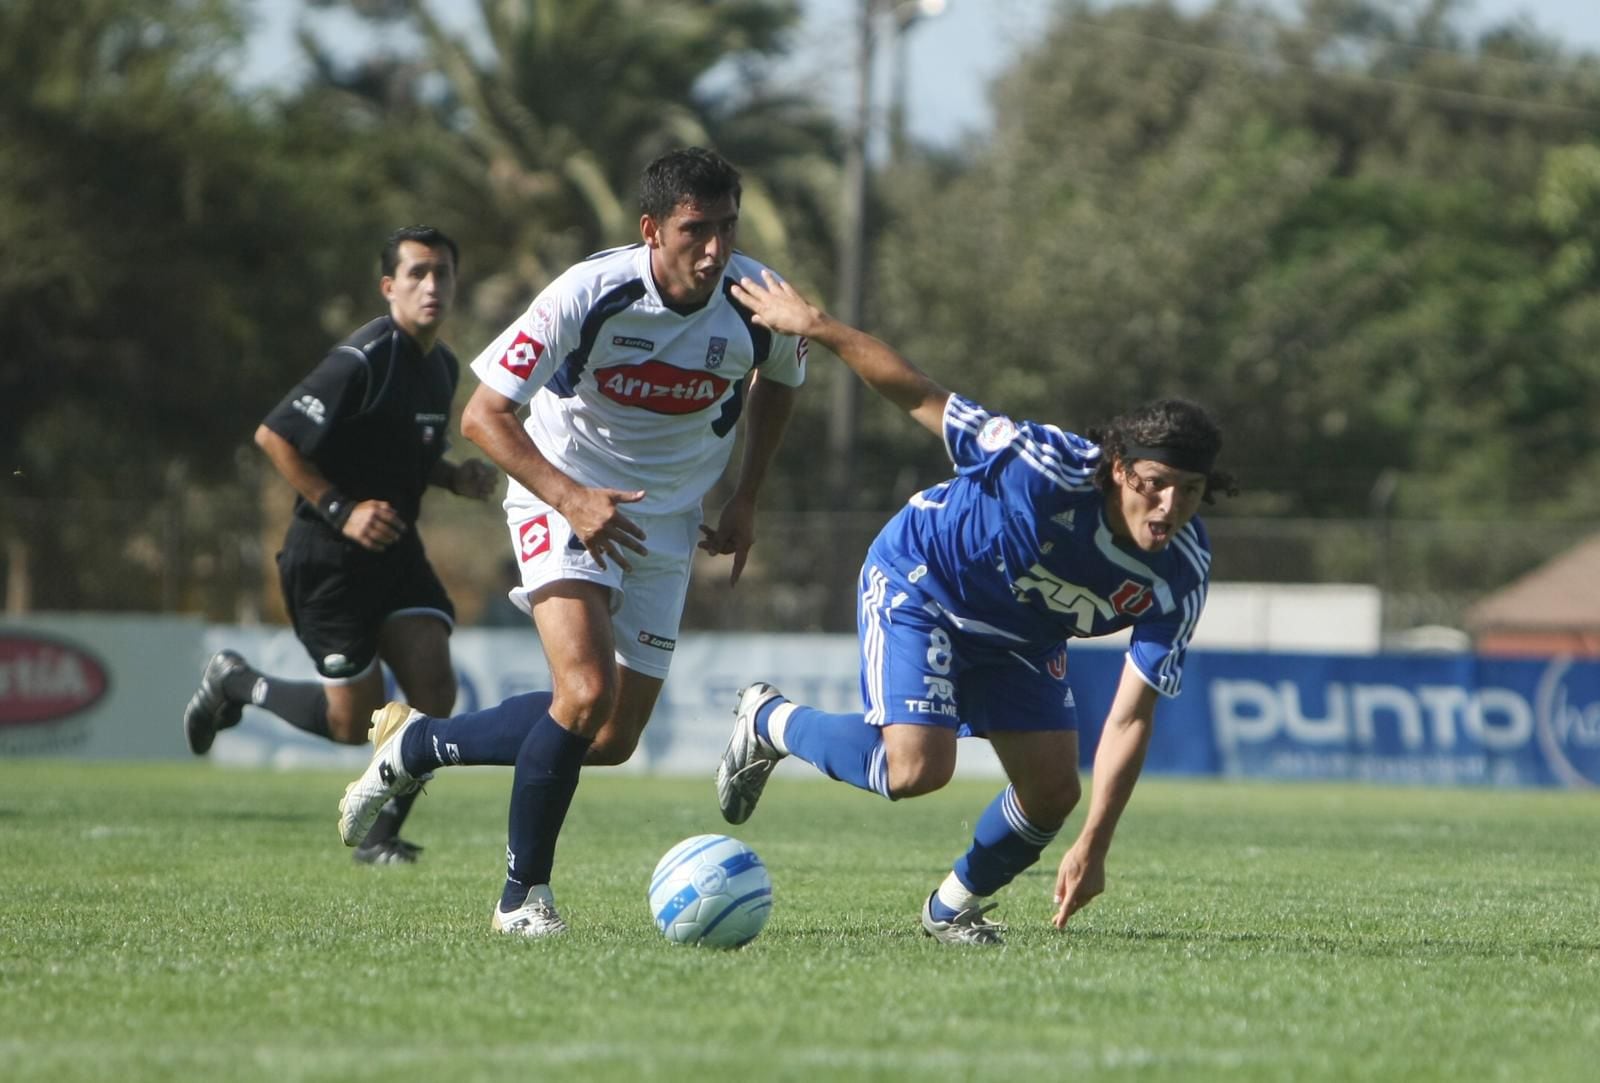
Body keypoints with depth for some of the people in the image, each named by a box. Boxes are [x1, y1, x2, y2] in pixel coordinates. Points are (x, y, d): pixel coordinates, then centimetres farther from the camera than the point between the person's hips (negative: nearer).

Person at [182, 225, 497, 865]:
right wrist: (340, 510, -21)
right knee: (354, 722, -3)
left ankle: (381, 836, 4)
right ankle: (235, 682, 24)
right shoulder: (362, 362, -18)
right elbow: (273, 435, -18)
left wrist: (456, 478, 4)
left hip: (396, 549, 7)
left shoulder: (444, 367, 9)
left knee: (434, 691, -12)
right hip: (328, 559, -7)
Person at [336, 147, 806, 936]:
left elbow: (779, 380, 11)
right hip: (562, 494, -5)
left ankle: (415, 743, 25)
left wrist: (745, 499, 6)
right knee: (586, 694, -26)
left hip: (665, 520, 5)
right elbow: (483, 415, -20)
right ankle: (524, 893, -7)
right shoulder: (589, 294, -25)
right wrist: (569, 497, -32)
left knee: (612, 742, 4)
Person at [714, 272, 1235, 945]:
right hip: (918, 582, -6)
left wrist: (1093, 847, -27)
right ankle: (769, 722, 5)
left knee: (1053, 792, -3)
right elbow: (925, 402, -28)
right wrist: (815, 326, -25)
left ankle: (954, 907, 27)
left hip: (1021, 638, 6)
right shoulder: (1052, 470, -38)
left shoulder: (1180, 579, -23)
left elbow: (1130, 718, -21)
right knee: (917, 768, -23)